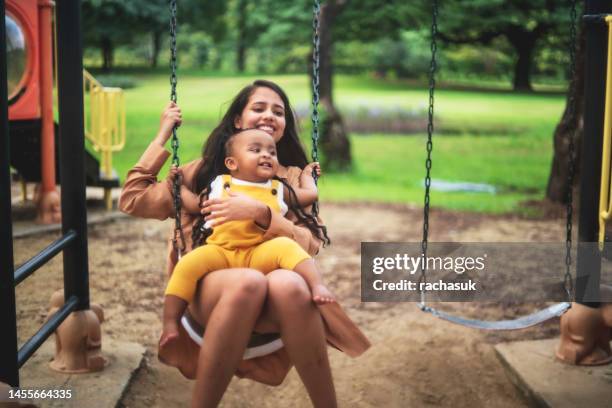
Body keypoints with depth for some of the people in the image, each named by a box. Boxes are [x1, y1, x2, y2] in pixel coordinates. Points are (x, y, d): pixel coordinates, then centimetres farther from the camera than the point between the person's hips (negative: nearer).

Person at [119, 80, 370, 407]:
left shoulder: (293, 177, 20)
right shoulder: (205, 170, 22)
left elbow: (309, 244, 4)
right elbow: (132, 200, 16)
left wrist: (261, 214, -11)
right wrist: (162, 138, 18)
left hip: (271, 311, 1)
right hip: (208, 295, 0)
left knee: (289, 284, -37)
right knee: (248, 282, -37)